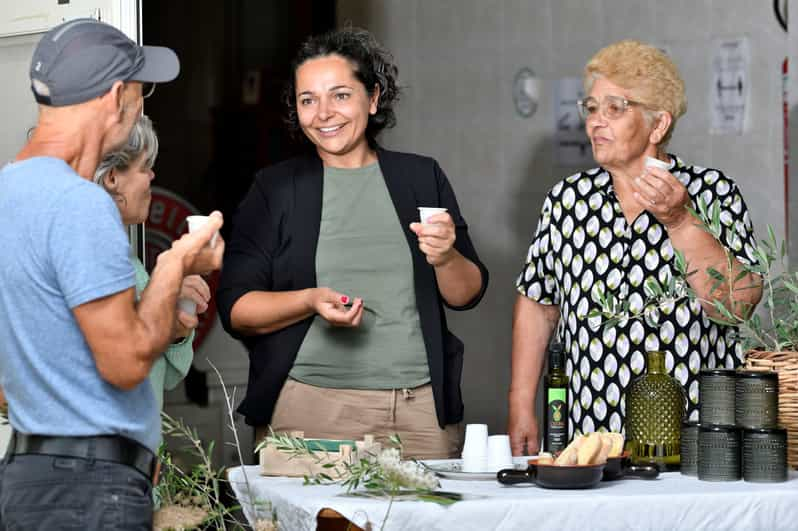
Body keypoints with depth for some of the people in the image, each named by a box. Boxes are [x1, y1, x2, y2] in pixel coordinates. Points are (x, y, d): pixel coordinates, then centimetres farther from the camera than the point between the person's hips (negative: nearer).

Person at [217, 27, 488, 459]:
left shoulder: (421, 177, 11)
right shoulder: (274, 188, 6)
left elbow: (467, 295, 12)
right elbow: (236, 310, 1)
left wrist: (445, 258, -9)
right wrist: (311, 301, -15)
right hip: (307, 408, -1)